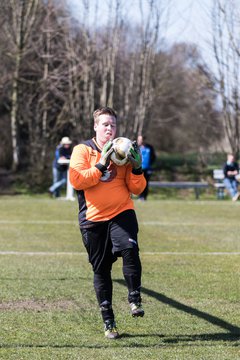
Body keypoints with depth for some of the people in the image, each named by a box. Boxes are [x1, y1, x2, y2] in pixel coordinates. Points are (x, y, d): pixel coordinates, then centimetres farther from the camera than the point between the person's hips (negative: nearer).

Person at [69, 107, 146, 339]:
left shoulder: (122, 151, 9)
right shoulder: (83, 150, 3)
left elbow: (137, 189, 6)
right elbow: (76, 180, -13)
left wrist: (137, 168, -11)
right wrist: (101, 165, -19)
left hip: (122, 213, 1)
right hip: (93, 218, -1)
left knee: (130, 248, -27)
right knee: (101, 269, 5)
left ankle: (134, 299, -10)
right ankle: (108, 321, 16)